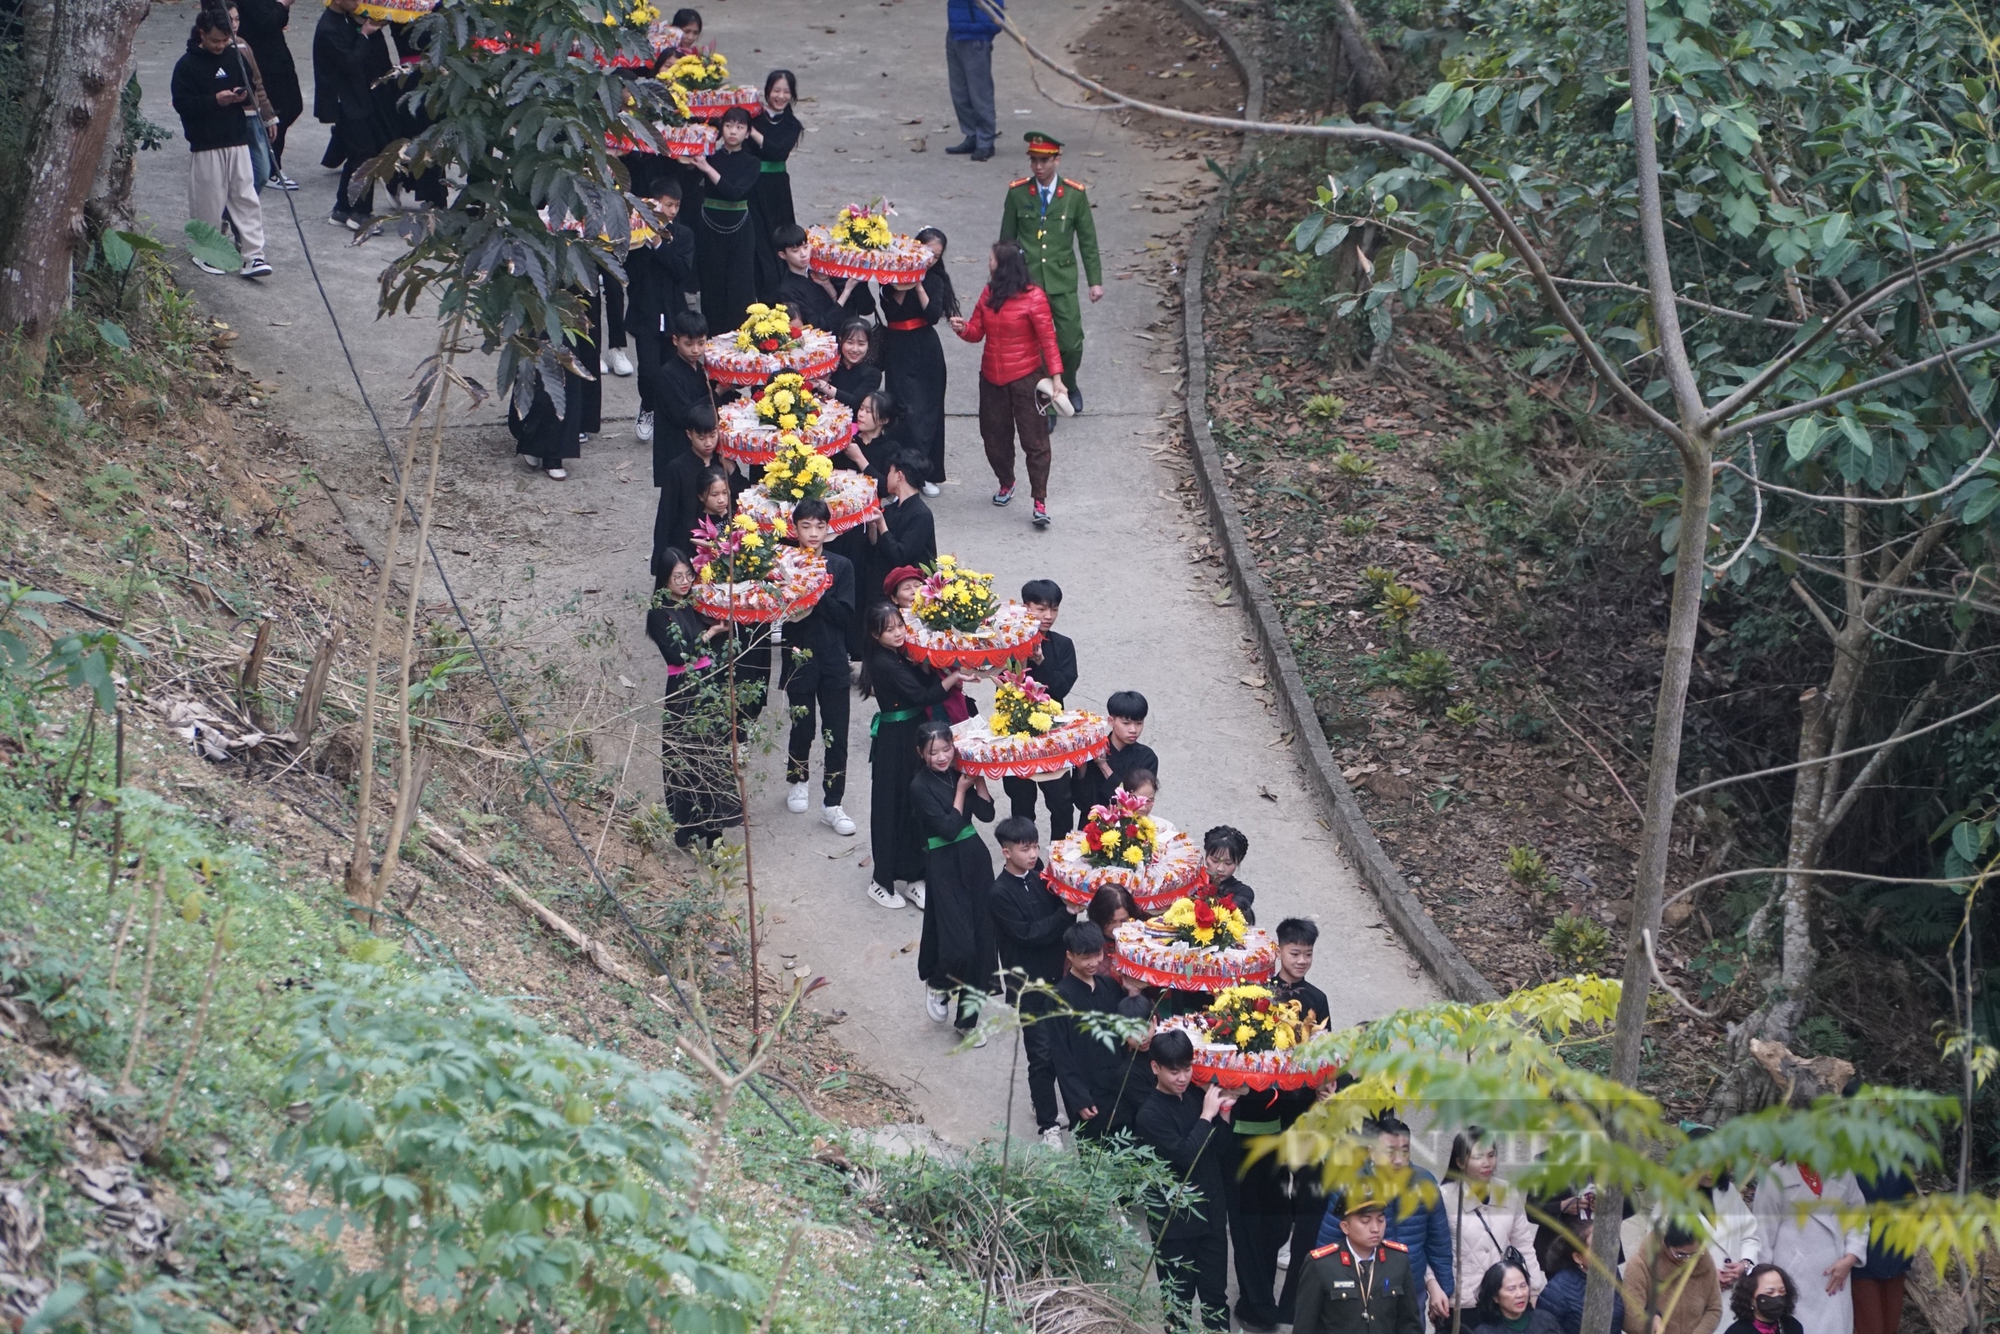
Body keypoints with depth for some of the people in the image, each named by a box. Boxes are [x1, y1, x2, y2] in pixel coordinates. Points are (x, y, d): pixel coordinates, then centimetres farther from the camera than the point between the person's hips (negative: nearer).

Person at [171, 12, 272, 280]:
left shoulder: (234, 58, 7)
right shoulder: (187, 65, -6)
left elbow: (253, 88, 16)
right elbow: (182, 103, -11)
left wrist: (244, 95, -8)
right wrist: (215, 100, -21)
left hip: (237, 142, 4)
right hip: (206, 146, -4)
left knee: (247, 198, -1)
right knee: (209, 202, 1)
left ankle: (253, 256, -2)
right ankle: (206, 254, 17)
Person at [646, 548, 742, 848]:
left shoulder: (693, 605, 10)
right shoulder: (660, 612, -11)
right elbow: (677, 654, -19)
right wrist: (710, 634, -14)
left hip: (707, 688, 7)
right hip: (682, 694, -7)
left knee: (712, 758, 10)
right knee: (685, 762, 0)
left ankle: (712, 825, 19)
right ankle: (687, 831, 7)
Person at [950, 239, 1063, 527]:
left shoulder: (1032, 298, -15)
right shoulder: (989, 294, 4)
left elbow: (1047, 338, -15)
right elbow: (977, 331, 8)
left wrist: (1056, 377, -19)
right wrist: (963, 328, -16)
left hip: (1025, 378, -6)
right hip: (992, 378, 6)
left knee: (1034, 439, -3)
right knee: (994, 435, 17)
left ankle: (1040, 501, 0)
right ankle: (1005, 483, 39)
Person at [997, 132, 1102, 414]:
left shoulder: (1075, 195, -3)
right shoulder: (1017, 193, -3)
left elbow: (1088, 241, 4)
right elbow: (1006, 240, 6)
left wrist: (1095, 281, 3)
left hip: (1063, 283, 0)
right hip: (1027, 282, 0)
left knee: (1071, 344, 1)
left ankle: (1069, 385, 32)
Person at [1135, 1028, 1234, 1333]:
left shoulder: (1197, 1096, 0)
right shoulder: (1151, 1116, -15)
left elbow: (1222, 1151, 6)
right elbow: (1185, 1156, -25)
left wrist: (1223, 1117, -10)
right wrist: (1207, 1117, -20)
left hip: (1210, 1213, 5)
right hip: (1173, 1221, -5)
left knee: (1216, 1295, 11)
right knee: (1179, 1298, 8)